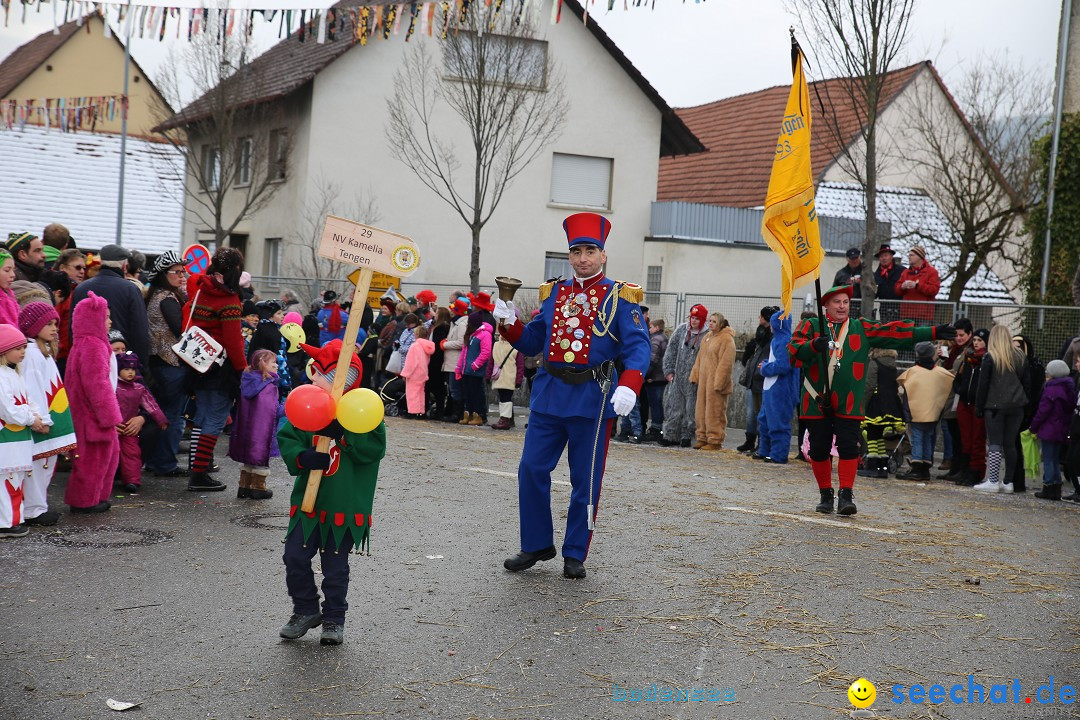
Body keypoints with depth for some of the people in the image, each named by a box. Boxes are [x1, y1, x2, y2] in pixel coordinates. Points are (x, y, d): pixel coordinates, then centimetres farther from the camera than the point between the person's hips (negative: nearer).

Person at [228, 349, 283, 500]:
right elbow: (274, 410, -20)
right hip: (263, 430, -7)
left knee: (248, 458, 18)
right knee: (261, 459, 6)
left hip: (246, 429, 7)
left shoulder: (248, 381, 6)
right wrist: (286, 408, -2)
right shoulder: (268, 387, -18)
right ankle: (258, 488, 13)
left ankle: (244, 486, 23)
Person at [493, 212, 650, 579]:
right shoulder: (554, 293, 12)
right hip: (549, 395, 4)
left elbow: (638, 347, -12)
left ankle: (575, 555, 16)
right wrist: (510, 322, -3)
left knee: (586, 481, 3)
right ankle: (536, 545, 17)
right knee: (531, 470, 1)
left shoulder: (620, 297, -1)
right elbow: (532, 342, 16)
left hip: (594, 397, -4)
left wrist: (628, 385, -29)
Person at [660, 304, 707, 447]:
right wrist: (669, 370, 6)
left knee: (690, 408, 3)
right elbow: (671, 350, 11)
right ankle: (671, 435, 9)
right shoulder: (681, 330, 6)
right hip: (677, 377, 3)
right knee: (673, 406, 3)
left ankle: (686, 435, 13)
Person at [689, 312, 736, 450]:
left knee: (715, 412, -5)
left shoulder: (726, 339, -10)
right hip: (704, 380, 8)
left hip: (716, 382, -8)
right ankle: (703, 437, 21)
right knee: (701, 410, 12)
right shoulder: (706, 337, 16)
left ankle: (715, 440, 1)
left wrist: (718, 383, -20)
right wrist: (695, 375, 14)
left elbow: (725, 363, -16)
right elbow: (699, 359, 22)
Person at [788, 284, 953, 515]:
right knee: (819, 449, 5)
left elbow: (897, 333, 6)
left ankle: (846, 495, -4)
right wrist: (813, 346, -28)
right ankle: (826, 494, 19)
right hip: (817, 402, 0)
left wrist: (934, 333, -1)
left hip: (849, 404, 1)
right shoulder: (811, 327, 6)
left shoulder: (862, 329, 11)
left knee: (849, 447, -9)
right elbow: (794, 352, -8)